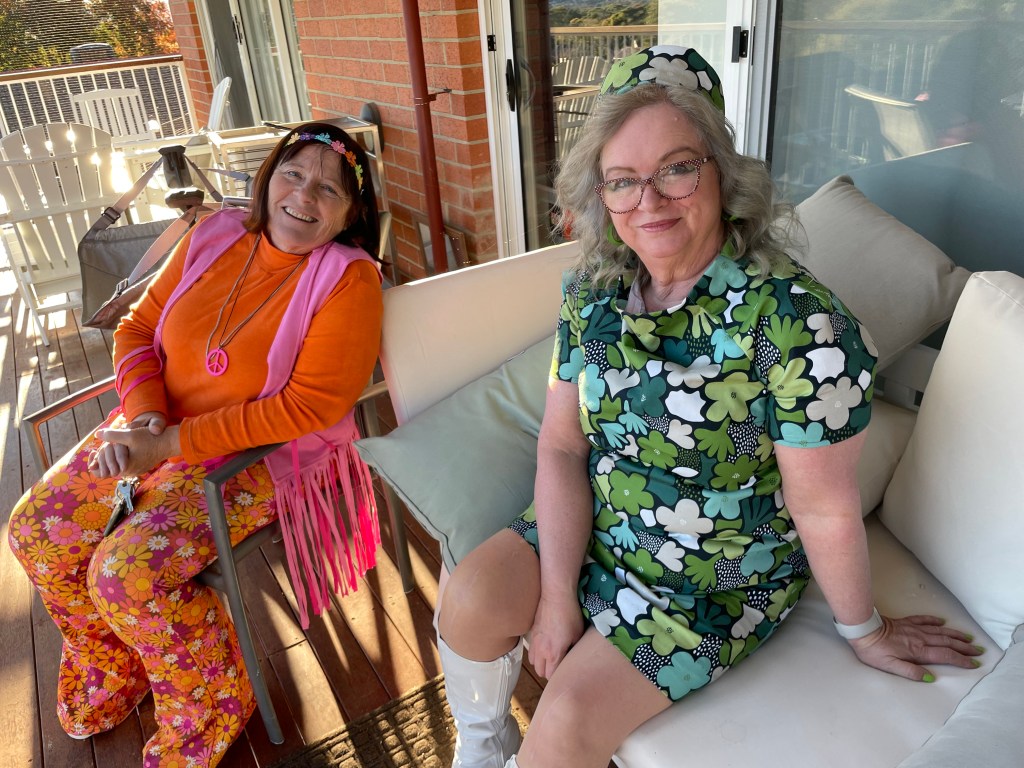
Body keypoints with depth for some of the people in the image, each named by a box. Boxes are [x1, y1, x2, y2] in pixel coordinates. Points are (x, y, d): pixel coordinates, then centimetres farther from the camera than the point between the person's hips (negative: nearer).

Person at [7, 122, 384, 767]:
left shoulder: (349, 279, -18)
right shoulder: (216, 235, 0)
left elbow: (310, 406, -23)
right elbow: (138, 328, 5)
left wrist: (174, 442, -23)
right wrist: (143, 414, -14)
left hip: (265, 455, -7)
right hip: (159, 430, 7)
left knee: (128, 574, -21)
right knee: (37, 530, 4)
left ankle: (216, 705, 9)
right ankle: (109, 685, 29)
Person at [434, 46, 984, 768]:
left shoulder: (794, 319, -28)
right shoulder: (591, 291, -8)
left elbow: (826, 510, -19)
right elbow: (562, 444, -7)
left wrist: (866, 632, -5)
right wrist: (557, 590, -13)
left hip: (720, 574, -4)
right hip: (594, 527, 5)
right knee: (469, 601, -9)